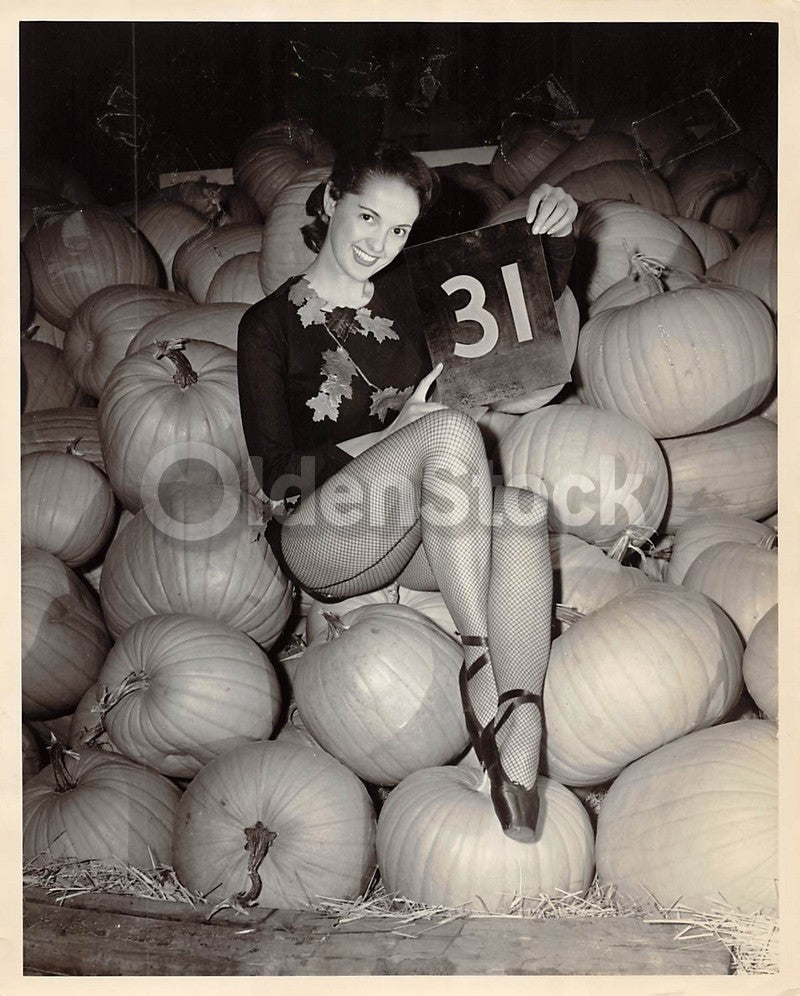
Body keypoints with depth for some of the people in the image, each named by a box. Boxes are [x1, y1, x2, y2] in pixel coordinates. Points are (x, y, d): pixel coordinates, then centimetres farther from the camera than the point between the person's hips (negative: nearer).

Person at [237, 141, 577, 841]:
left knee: (523, 507, -30)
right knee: (452, 427, -32)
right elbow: (279, 475, -8)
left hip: (408, 539, 5)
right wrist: (399, 437, -14)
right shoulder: (271, 325, 0)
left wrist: (556, 232, -1)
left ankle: (521, 723, -43)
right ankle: (478, 654, -32)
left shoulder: (406, 294, 12)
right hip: (321, 542, -4)